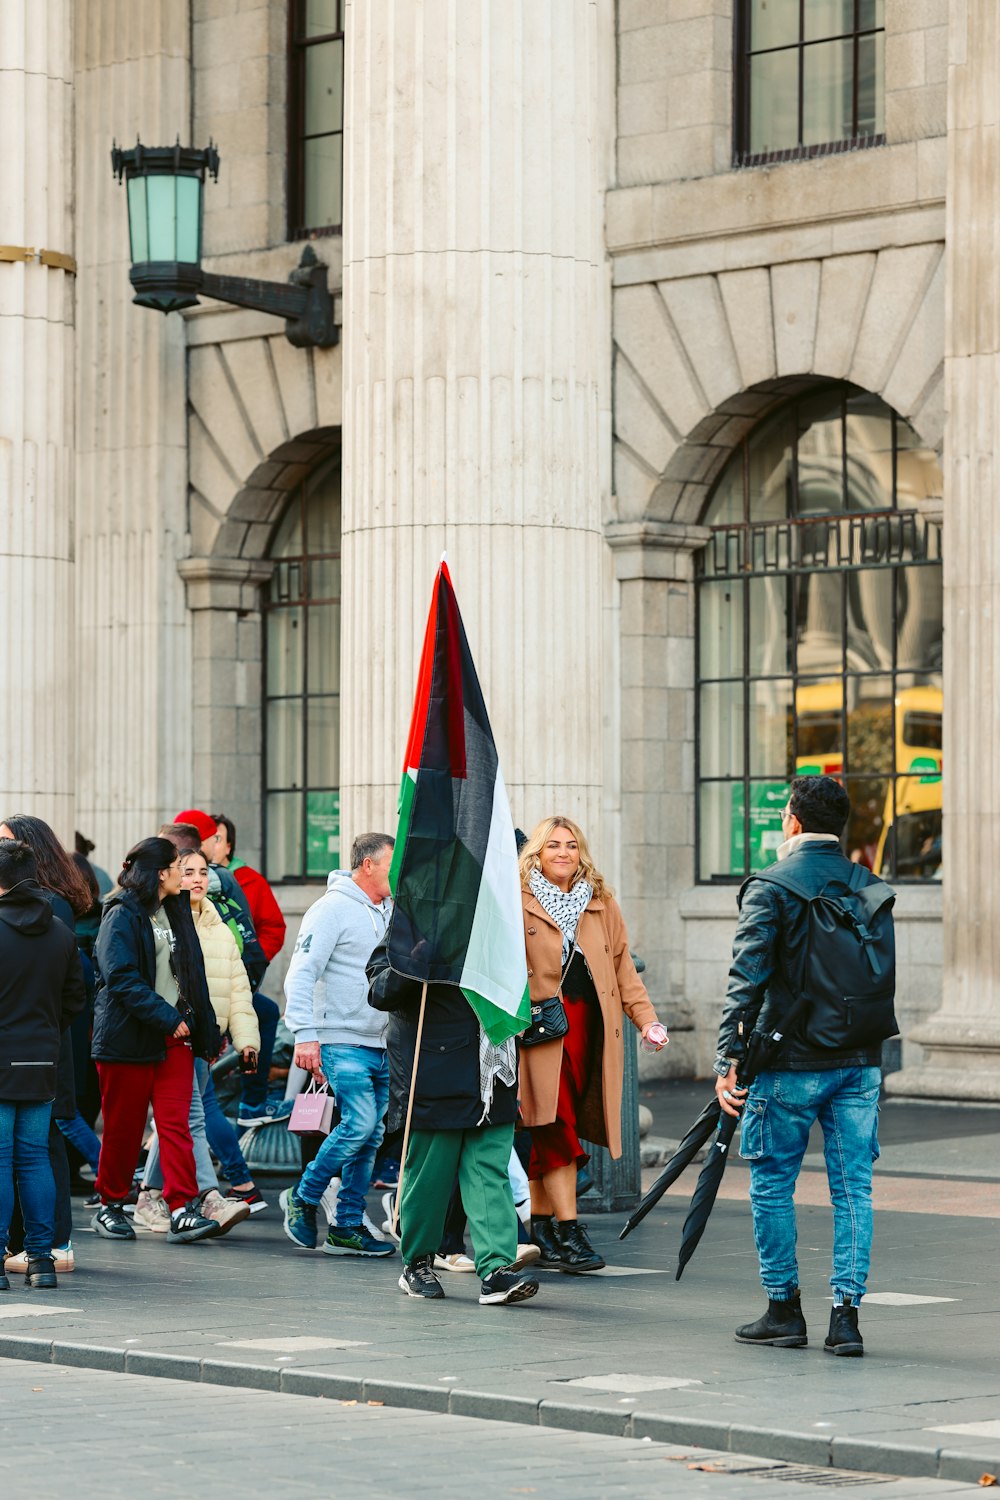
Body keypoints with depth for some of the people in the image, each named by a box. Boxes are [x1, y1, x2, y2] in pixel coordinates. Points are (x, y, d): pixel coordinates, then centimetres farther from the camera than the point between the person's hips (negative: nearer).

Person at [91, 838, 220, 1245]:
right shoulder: (123, 915, -8)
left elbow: (192, 974, 18)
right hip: (127, 1038, -6)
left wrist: (205, 1028, 12)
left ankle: (182, 1210, -12)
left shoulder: (176, 911, 15)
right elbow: (121, 979, -17)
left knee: (176, 1124, -5)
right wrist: (166, 1017, -19)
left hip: (175, 1037, 6)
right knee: (123, 1127, 4)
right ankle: (109, 1206, 18)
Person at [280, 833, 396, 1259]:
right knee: (358, 1124, -16)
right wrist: (305, 1035, -21)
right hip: (343, 1043, -7)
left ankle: (347, 1227, 11)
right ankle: (303, 1198, 2)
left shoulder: (389, 913, 15)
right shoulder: (333, 909, -8)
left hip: (384, 1046, 7)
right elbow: (301, 975, -13)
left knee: (370, 1137, 5)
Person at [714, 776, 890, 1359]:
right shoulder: (870, 888, 7)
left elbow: (748, 980, -14)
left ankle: (784, 1310, 13)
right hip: (861, 1060, 4)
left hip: (792, 1063, -4)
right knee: (854, 1187, 6)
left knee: (772, 1184, 9)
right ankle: (846, 1314, 1)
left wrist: (729, 1061, -12)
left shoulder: (769, 890, -9)